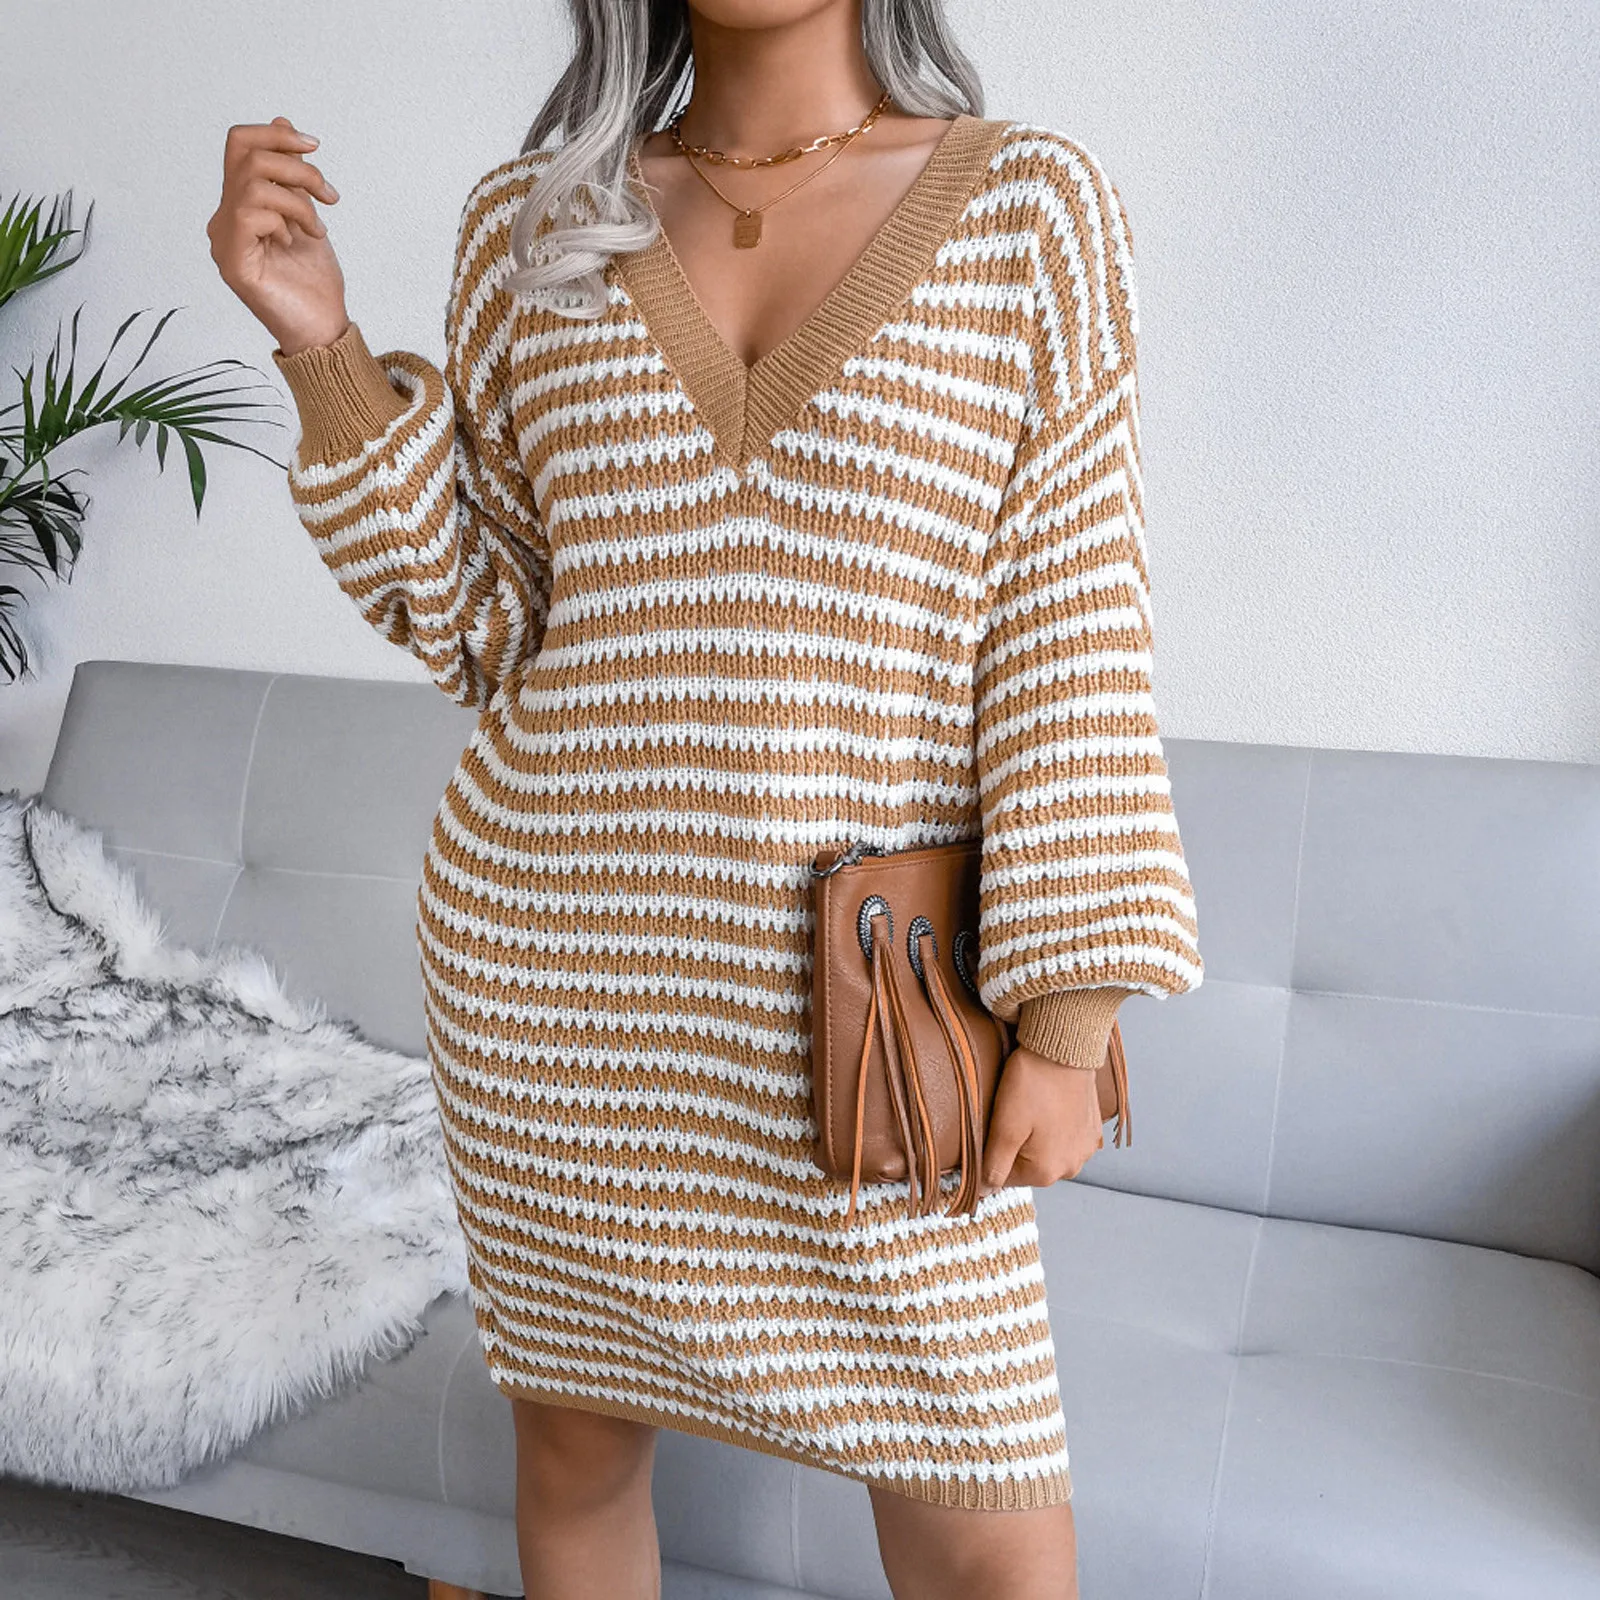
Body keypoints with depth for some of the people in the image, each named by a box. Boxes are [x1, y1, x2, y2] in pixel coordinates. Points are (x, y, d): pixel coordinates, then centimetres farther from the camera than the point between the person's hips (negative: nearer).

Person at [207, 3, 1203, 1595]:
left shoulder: (1031, 205, 0)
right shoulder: (527, 224, 6)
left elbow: (1067, 639, -3)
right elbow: (487, 628, 7)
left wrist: (1067, 1019, -6)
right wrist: (325, 349, -4)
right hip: (555, 961, 3)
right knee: (574, 1433, 19)